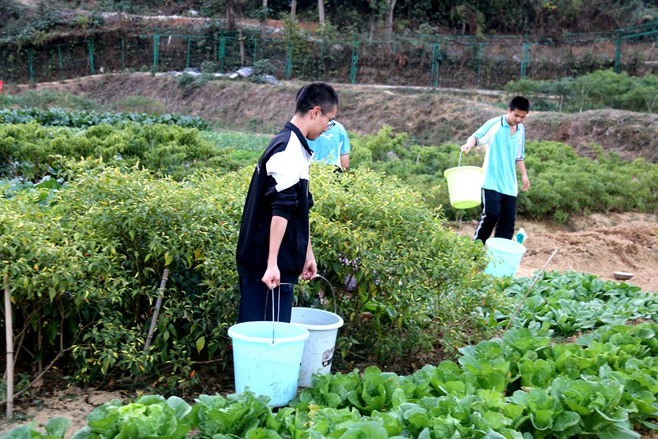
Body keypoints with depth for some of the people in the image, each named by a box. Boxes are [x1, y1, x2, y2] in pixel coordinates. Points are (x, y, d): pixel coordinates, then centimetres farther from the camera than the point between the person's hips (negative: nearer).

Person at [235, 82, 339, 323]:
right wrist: (272, 264, -26)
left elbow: (299, 208, 22)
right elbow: (281, 211, -23)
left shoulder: (295, 148, 16)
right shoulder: (289, 151, -16)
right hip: (269, 264, -10)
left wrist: (307, 253, 26)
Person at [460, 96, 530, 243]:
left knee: (508, 220, 5)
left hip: (509, 183, 6)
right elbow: (476, 136, -12)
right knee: (492, 214, -16)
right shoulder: (494, 124, -6)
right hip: (492, 181, -6)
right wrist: (468, 145, -33)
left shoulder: (521, 130, 13)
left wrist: (524, 175, 19)